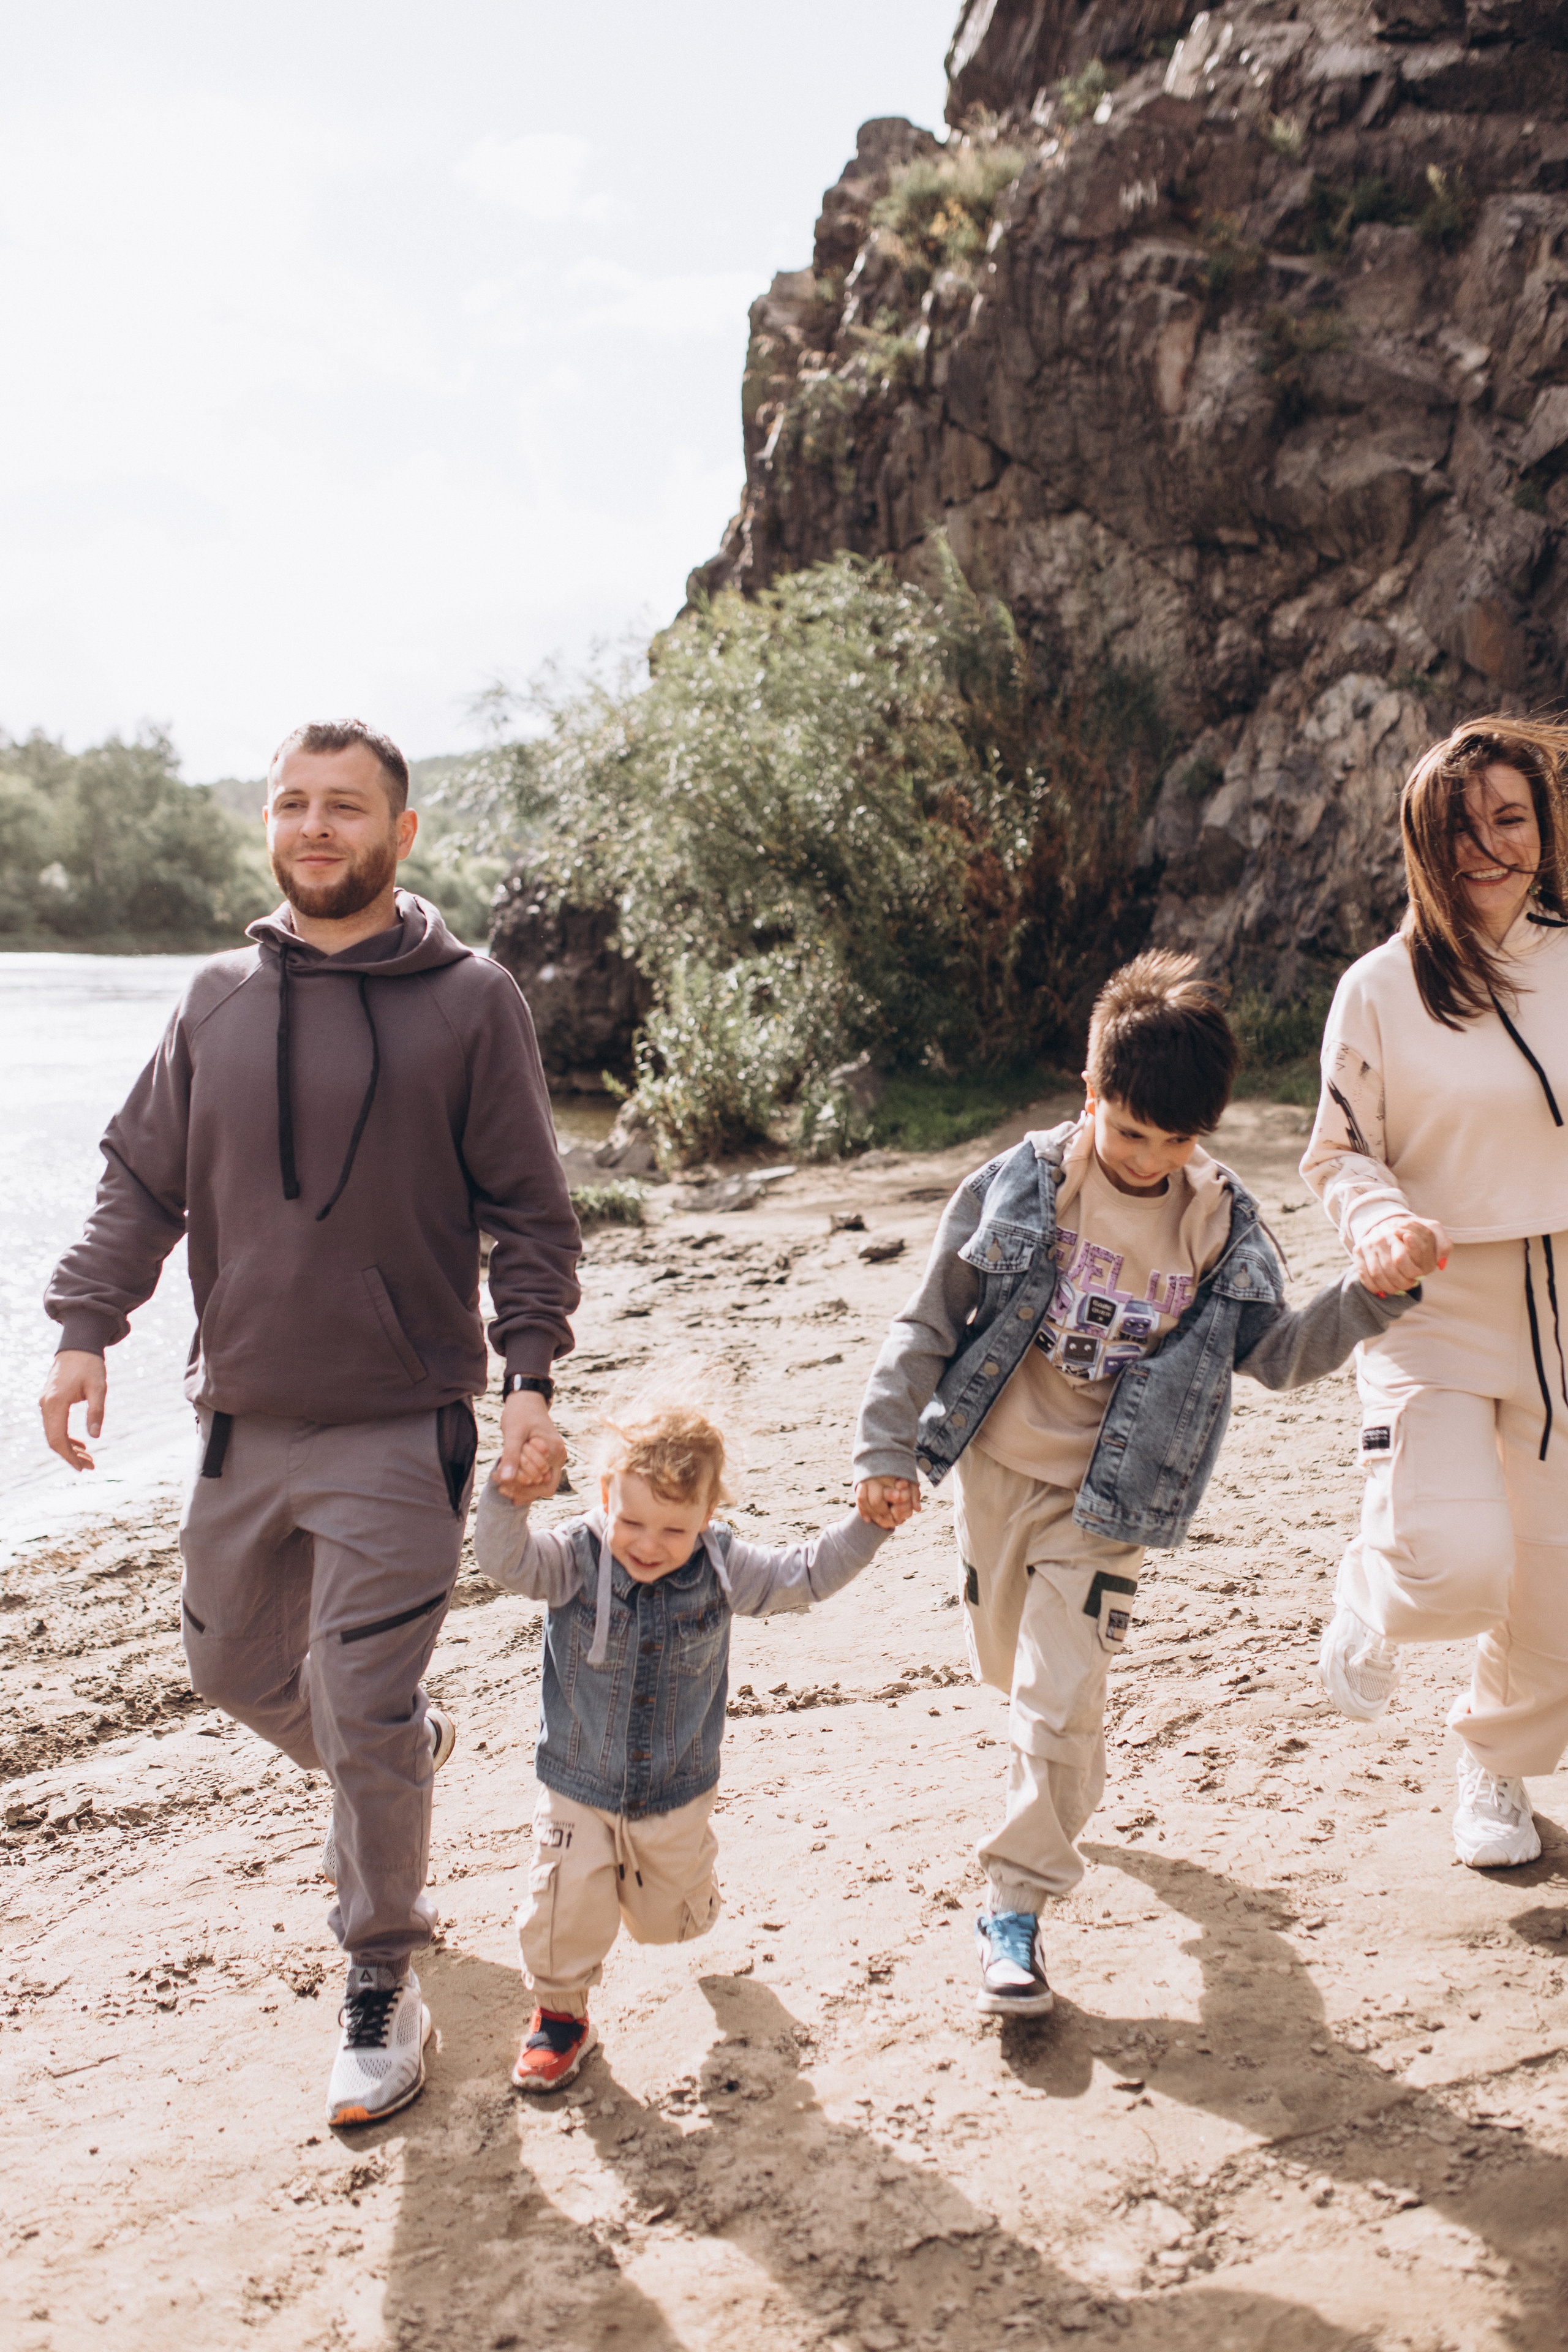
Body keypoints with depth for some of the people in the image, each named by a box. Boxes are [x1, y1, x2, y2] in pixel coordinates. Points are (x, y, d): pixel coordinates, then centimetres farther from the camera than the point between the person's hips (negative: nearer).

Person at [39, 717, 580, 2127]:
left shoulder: (469, 1002, -6)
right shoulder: (220, 999, 6)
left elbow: (532, 1215, -4)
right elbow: (143, 1181, 9)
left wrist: (531, 1379, -13)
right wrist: (86, 1328, -3)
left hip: (400, 1428, -5)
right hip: (245, 1420, 5)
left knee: (366, 1723, -2)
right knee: (234, 1663, 20)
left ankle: (383, 1987, 19)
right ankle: (409, 1752, 49)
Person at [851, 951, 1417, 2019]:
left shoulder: (1222, 1224, -9)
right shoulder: (1021, 1185, -12)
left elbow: (1277, 1352, 2)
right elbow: (928, 1324, -6)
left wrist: (1369, 1300, -14)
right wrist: (888, 1450, -8)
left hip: (1103, 1499, -1)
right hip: (997, 1469, 2)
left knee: (1061, 1698, -10)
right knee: (1012, 1669, 19)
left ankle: (1016, 1908, 5)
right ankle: (1072, 1783, 52)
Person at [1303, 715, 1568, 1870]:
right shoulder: (1380, 988, -4)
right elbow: (1338, 1154, 1)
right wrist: (1382, 1222, -18)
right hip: (1432, 1305, -3)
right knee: (1458, 1567, -19)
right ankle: (1371, 1595, 19)